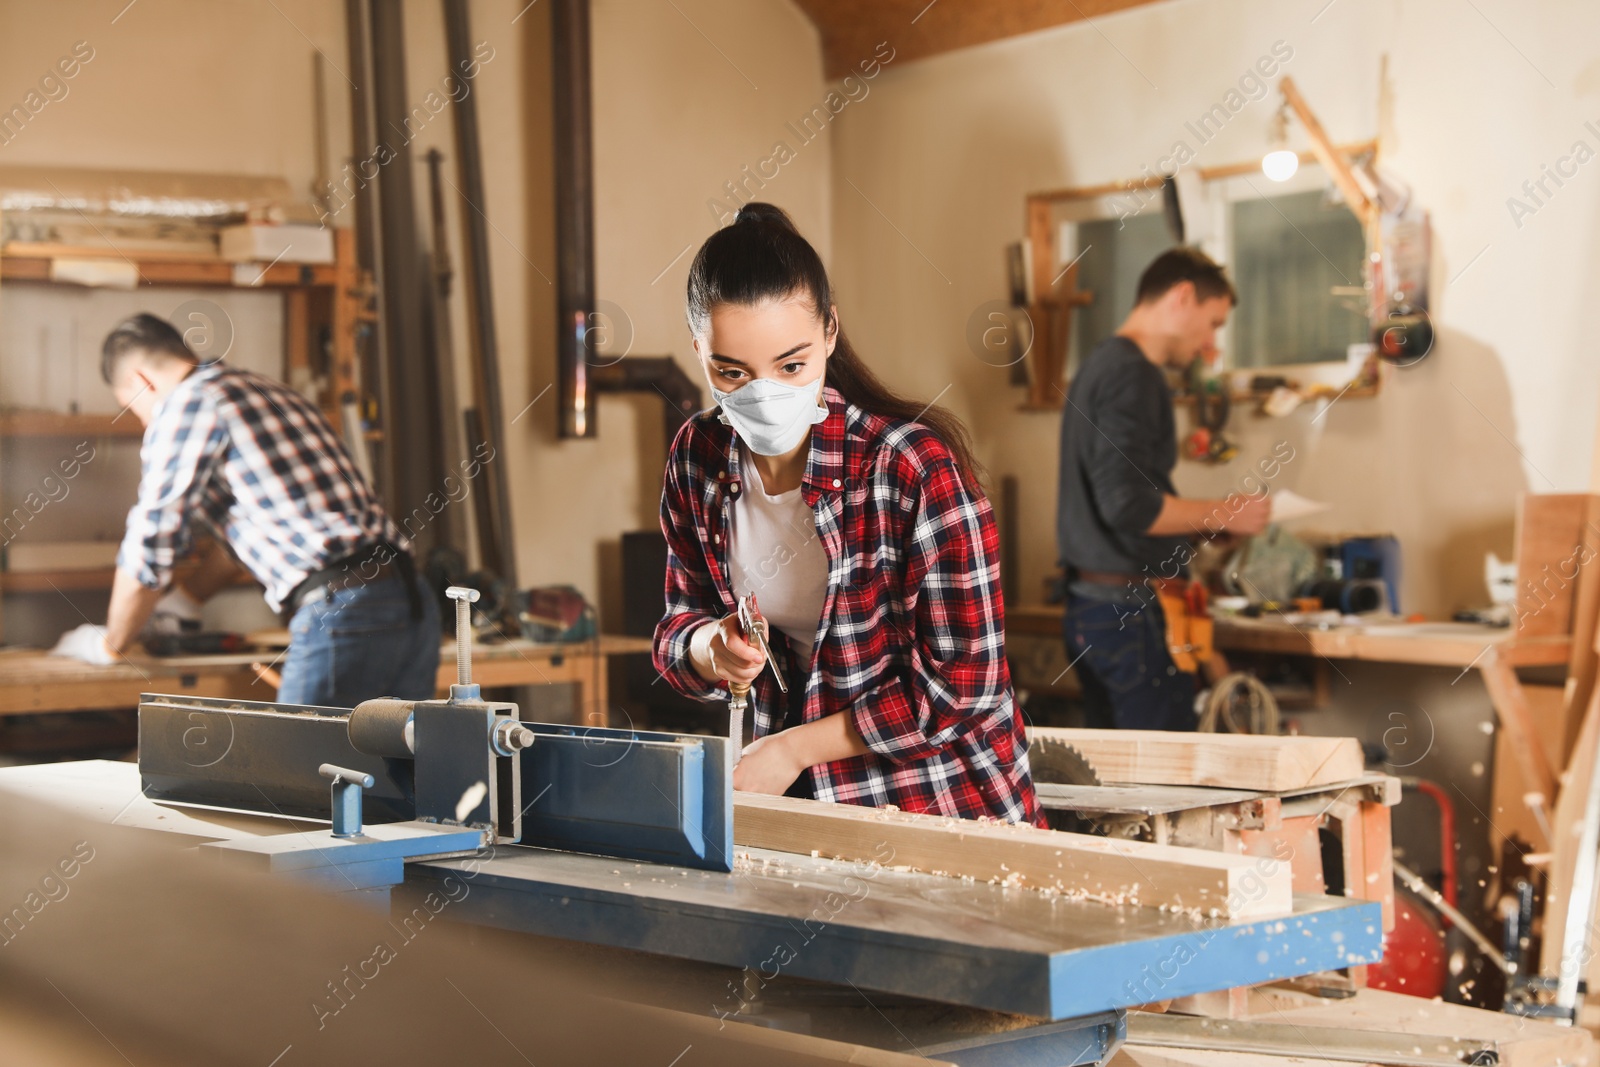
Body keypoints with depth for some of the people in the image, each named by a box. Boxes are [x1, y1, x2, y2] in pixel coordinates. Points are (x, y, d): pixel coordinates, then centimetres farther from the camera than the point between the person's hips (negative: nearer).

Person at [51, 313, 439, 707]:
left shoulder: (184, 407, -2)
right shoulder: (269, 391, 25)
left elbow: (148, 551, 0)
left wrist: (110, 644, 16)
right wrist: (187, 598, 45)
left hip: (340, 620, -8)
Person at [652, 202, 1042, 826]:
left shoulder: (917, 467, -19)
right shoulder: (698, 459, -2)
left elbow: (961, 685, -15)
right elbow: (680, 624, 9)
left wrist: (792, 748, -12)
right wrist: (708, 648, -14)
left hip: (941, 805, -2)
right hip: (800, 801, 2)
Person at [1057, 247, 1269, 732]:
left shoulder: (1102, 363, 18)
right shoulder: (1132, 373, -13)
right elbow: (1129, 505, -22)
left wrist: (1202, 524, 15)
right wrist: (1221, 514, -8)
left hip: (1090, 600, 10)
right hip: (1132, 609, -10)